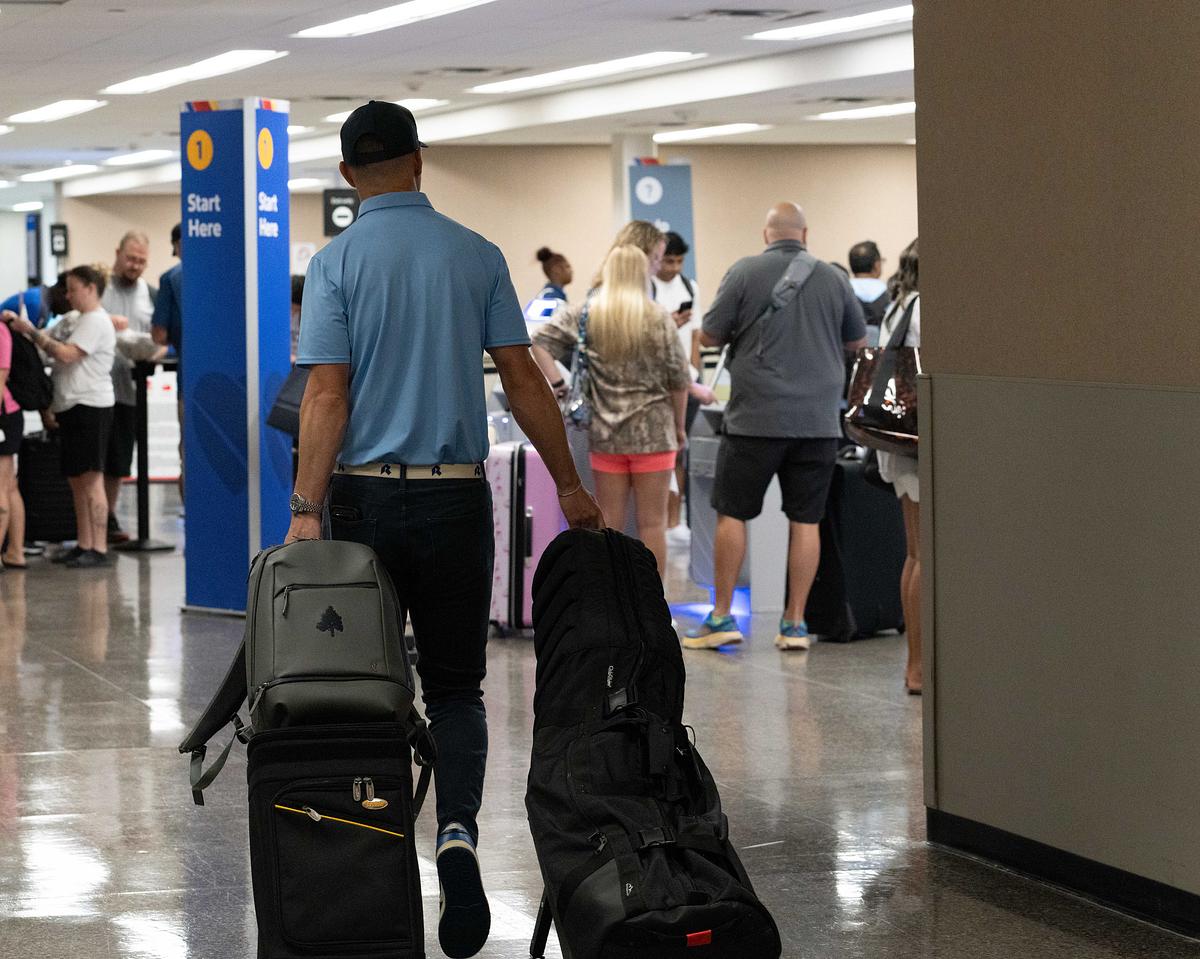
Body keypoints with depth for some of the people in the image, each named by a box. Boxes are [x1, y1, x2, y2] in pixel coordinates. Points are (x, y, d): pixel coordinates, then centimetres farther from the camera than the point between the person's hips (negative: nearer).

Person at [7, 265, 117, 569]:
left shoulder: (96, 321, -10)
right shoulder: (72, 319, 18)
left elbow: (67, 353, -19)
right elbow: (50, 347, 17)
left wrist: (31, 331, -14)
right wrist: (19, 324, 3)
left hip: (90, 406, -9)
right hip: (70, 407, 9)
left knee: (91, 478, -11)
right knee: (77, 480, 11)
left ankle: (99, 549, -12)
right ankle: (84, 545, 16)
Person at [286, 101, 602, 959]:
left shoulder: (338, 262, -5)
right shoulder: (476, 255, 1)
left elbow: (328, 396, -11)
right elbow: (523, 379, 1)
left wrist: (306, 511, -11)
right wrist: (570, 484, 9)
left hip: (366, 498, -1)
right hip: (456, 499, 1)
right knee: (455, 687, 7)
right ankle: (457, 830, -18)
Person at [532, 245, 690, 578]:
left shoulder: (585, 315, 1)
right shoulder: (659, 319, -4)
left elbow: (540, 343, -7)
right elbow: (678, 380, -2)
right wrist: (679, 426, 9)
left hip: (606, 434, 2)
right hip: (652, 432, -2)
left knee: (608, 524, 8)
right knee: (652, 523, 3)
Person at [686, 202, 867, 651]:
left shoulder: (745, 273, -5)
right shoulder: (832, 278, 4)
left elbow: (709, 336, 0)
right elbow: (857, 340, 17)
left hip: (757, 417, -2)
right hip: (818, 420, 3)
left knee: (732, 513, 7)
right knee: (806, 520, 6)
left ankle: (721, 617, 7)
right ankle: (795, 623, 9)